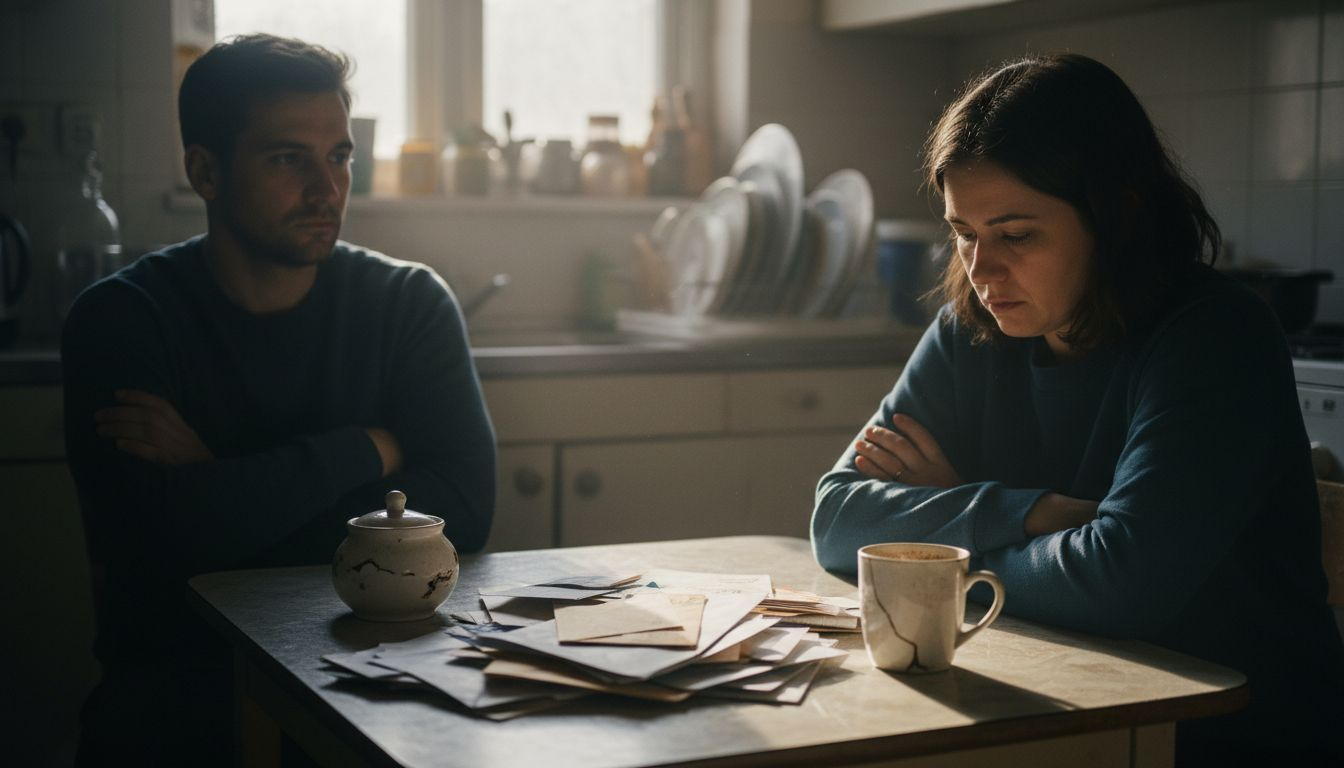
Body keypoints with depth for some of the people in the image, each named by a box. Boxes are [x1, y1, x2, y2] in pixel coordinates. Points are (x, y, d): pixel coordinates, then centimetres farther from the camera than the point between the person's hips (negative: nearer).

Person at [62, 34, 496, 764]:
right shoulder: (117, 319, 0)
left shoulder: (410, 301, 7)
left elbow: (463, 506, -7)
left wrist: (224, 489, -10)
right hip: (176, 682, -1)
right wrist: (369, 450, -7)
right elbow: (168, 530, -15)